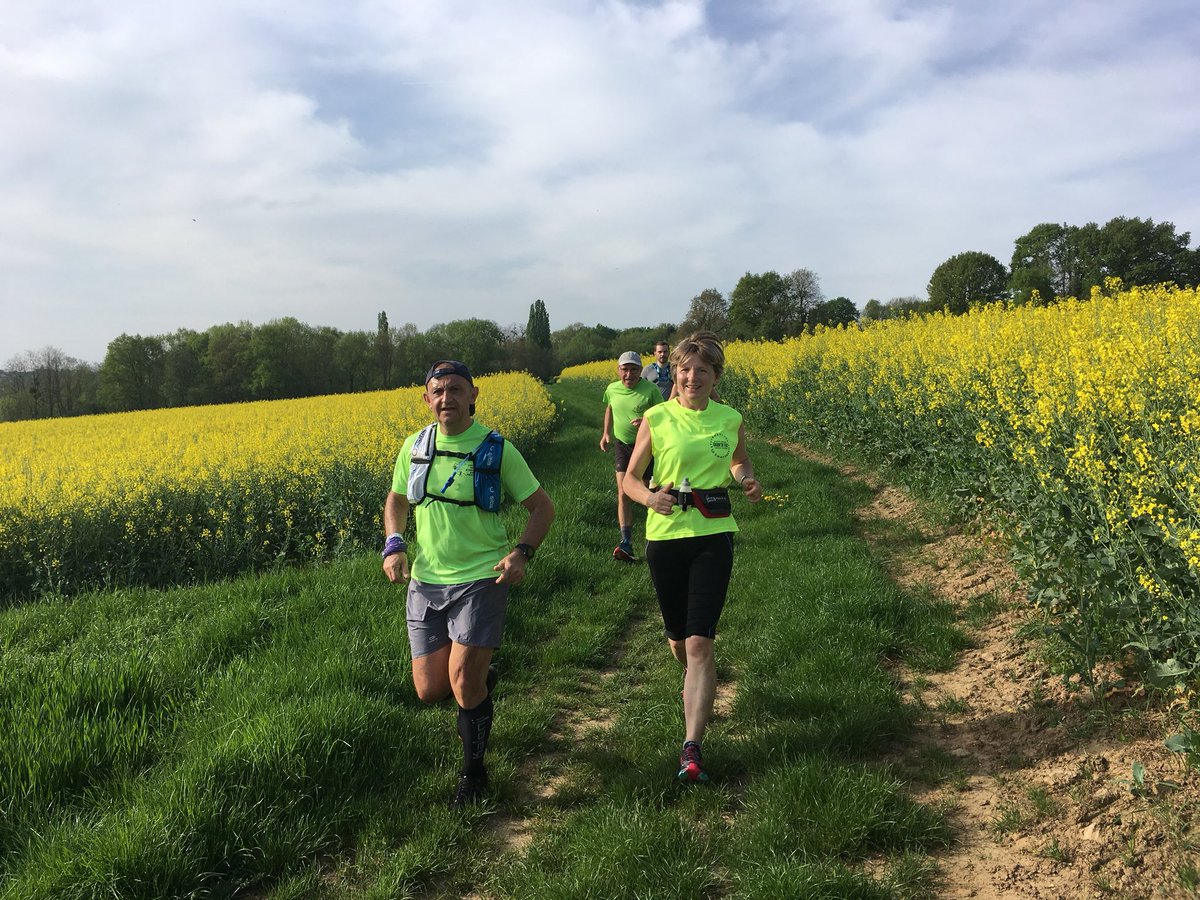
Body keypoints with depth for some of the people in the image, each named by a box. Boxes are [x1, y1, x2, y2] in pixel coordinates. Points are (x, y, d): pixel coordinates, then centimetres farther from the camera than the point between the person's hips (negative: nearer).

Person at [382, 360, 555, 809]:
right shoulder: (414, 446, 3)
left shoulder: (498, 450, -7)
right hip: (425, 582, 4)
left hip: (480, 581, -4)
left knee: (463, 684, -10)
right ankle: (482, 678, 40)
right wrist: (393, 545, -1)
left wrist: (522, 551, -18)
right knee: (430, 691, 5)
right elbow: (396, 501, 19)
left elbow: (542, 507, 0)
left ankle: (473, 773, 16)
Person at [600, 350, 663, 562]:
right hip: (622, 446, 3)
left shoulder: (650, 390, -15)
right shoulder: (612, 390, -1)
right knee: (623, 494, -6)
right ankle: (626, 545, -9)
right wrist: (606, 433, 12)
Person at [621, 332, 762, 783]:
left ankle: (692, 747, -7)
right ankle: (697, 686, 51)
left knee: (700, 643, -10)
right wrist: (648, 497, -17)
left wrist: (748, 481, -1)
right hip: (665, 535, 1)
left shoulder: (730, 420, 2)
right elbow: (631, 478, 5)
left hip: (713, 536, -1)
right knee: (677, 639, 15)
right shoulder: (656, 419, -3)